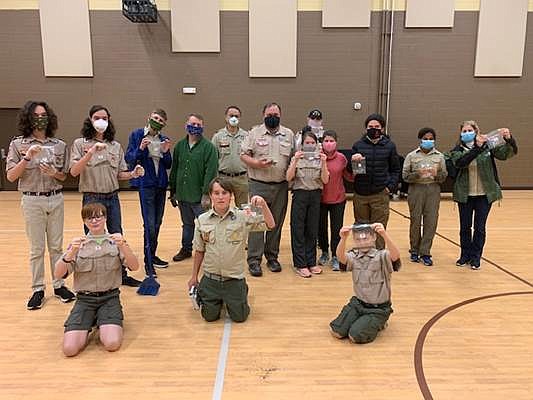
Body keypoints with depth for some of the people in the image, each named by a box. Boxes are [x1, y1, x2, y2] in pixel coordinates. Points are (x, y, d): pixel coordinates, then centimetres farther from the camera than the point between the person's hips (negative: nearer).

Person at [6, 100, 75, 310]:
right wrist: (27, 157, -17)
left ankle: (59, 285, 21)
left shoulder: (59, 145, 3)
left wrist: (54, 173, -12)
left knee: (56, 246, 9)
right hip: (32, 200, -2)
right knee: (36, 249, 5)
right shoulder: (18, 144, -2)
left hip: (56, 199, 2)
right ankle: (38, 290, 16)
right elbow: (11, 177, -5)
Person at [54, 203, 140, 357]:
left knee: (112, 344, -22)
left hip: (110, 297, -1)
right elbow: (58, 274, -5)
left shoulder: (115, 241, 4)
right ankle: (88, 326, 13)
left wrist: (123, 246, -25)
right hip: (85, 299, 1)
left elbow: (134, 267, -9)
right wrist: (71, 252, -21)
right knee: (69, 348, -17)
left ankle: (103, 324, 10)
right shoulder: (78, 244, 6)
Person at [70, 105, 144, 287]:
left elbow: (119, 174, 10)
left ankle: (122, 275, 25)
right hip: (92, 198, -3)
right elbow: (74, 172, -15)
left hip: (112, 198, 3)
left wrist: (132, 174, -11)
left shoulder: (116, 146, 7)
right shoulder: (80, 143, -3)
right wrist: (91, 152, -24)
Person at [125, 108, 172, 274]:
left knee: (157, 223, 14)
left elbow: (168, 165, 11)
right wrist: (140, 149, -20)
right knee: (150, 225, -8)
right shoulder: (137, 135, -2)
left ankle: (152, 255, 29)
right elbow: (128, 159, -4)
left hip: (161, 184, 5)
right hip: (146, 184, -5)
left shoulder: (164, 139, 9)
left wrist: (166, 152, -7)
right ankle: (148, 262, 3)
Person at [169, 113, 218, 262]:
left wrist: (206, 193, -19)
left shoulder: (208, 146, -8)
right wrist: (173, 191, 13)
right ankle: (186, 249, 35)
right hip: (183, 194, 5)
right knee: (187, 224, 20)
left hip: (199, 196, -5)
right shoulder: (180, 146, 8)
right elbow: (174, 170, 13)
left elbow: (211, 171, -14)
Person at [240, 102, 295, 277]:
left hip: (281, 186, 3)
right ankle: (254, 260, 4)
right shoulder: (254, 133, 3)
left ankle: (272, 257, 22)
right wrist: (256, 163, -16)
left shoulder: (289, 134, 10)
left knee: (276, 223, 9)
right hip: (258, 185, -3)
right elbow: (243, 155, 1)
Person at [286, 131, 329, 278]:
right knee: (298, 230, 0)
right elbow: (289, 178, -9)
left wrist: (323, 163, -15)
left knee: (313, 230, 8)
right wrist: (295, 161, -18)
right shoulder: (296, 158, 2)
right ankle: (300, 264, 8)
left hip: (315, 195, 2)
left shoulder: (320, 159, 5)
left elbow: (325, 180, -4)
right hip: (300, 194, -2)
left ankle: (311, 262, 20)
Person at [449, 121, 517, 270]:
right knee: (465, 227, 10)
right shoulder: (457, 151, -1)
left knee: (480, 227, 7)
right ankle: (465, 255, 25)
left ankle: (476, 257, 20)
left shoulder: (487, 147, -1)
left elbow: (507, 153, -9)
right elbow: (460, 163, -21)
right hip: (465, 195, 1)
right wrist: (477, 147, -32)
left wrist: (509, 139, -29)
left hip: (484, 195, -1)